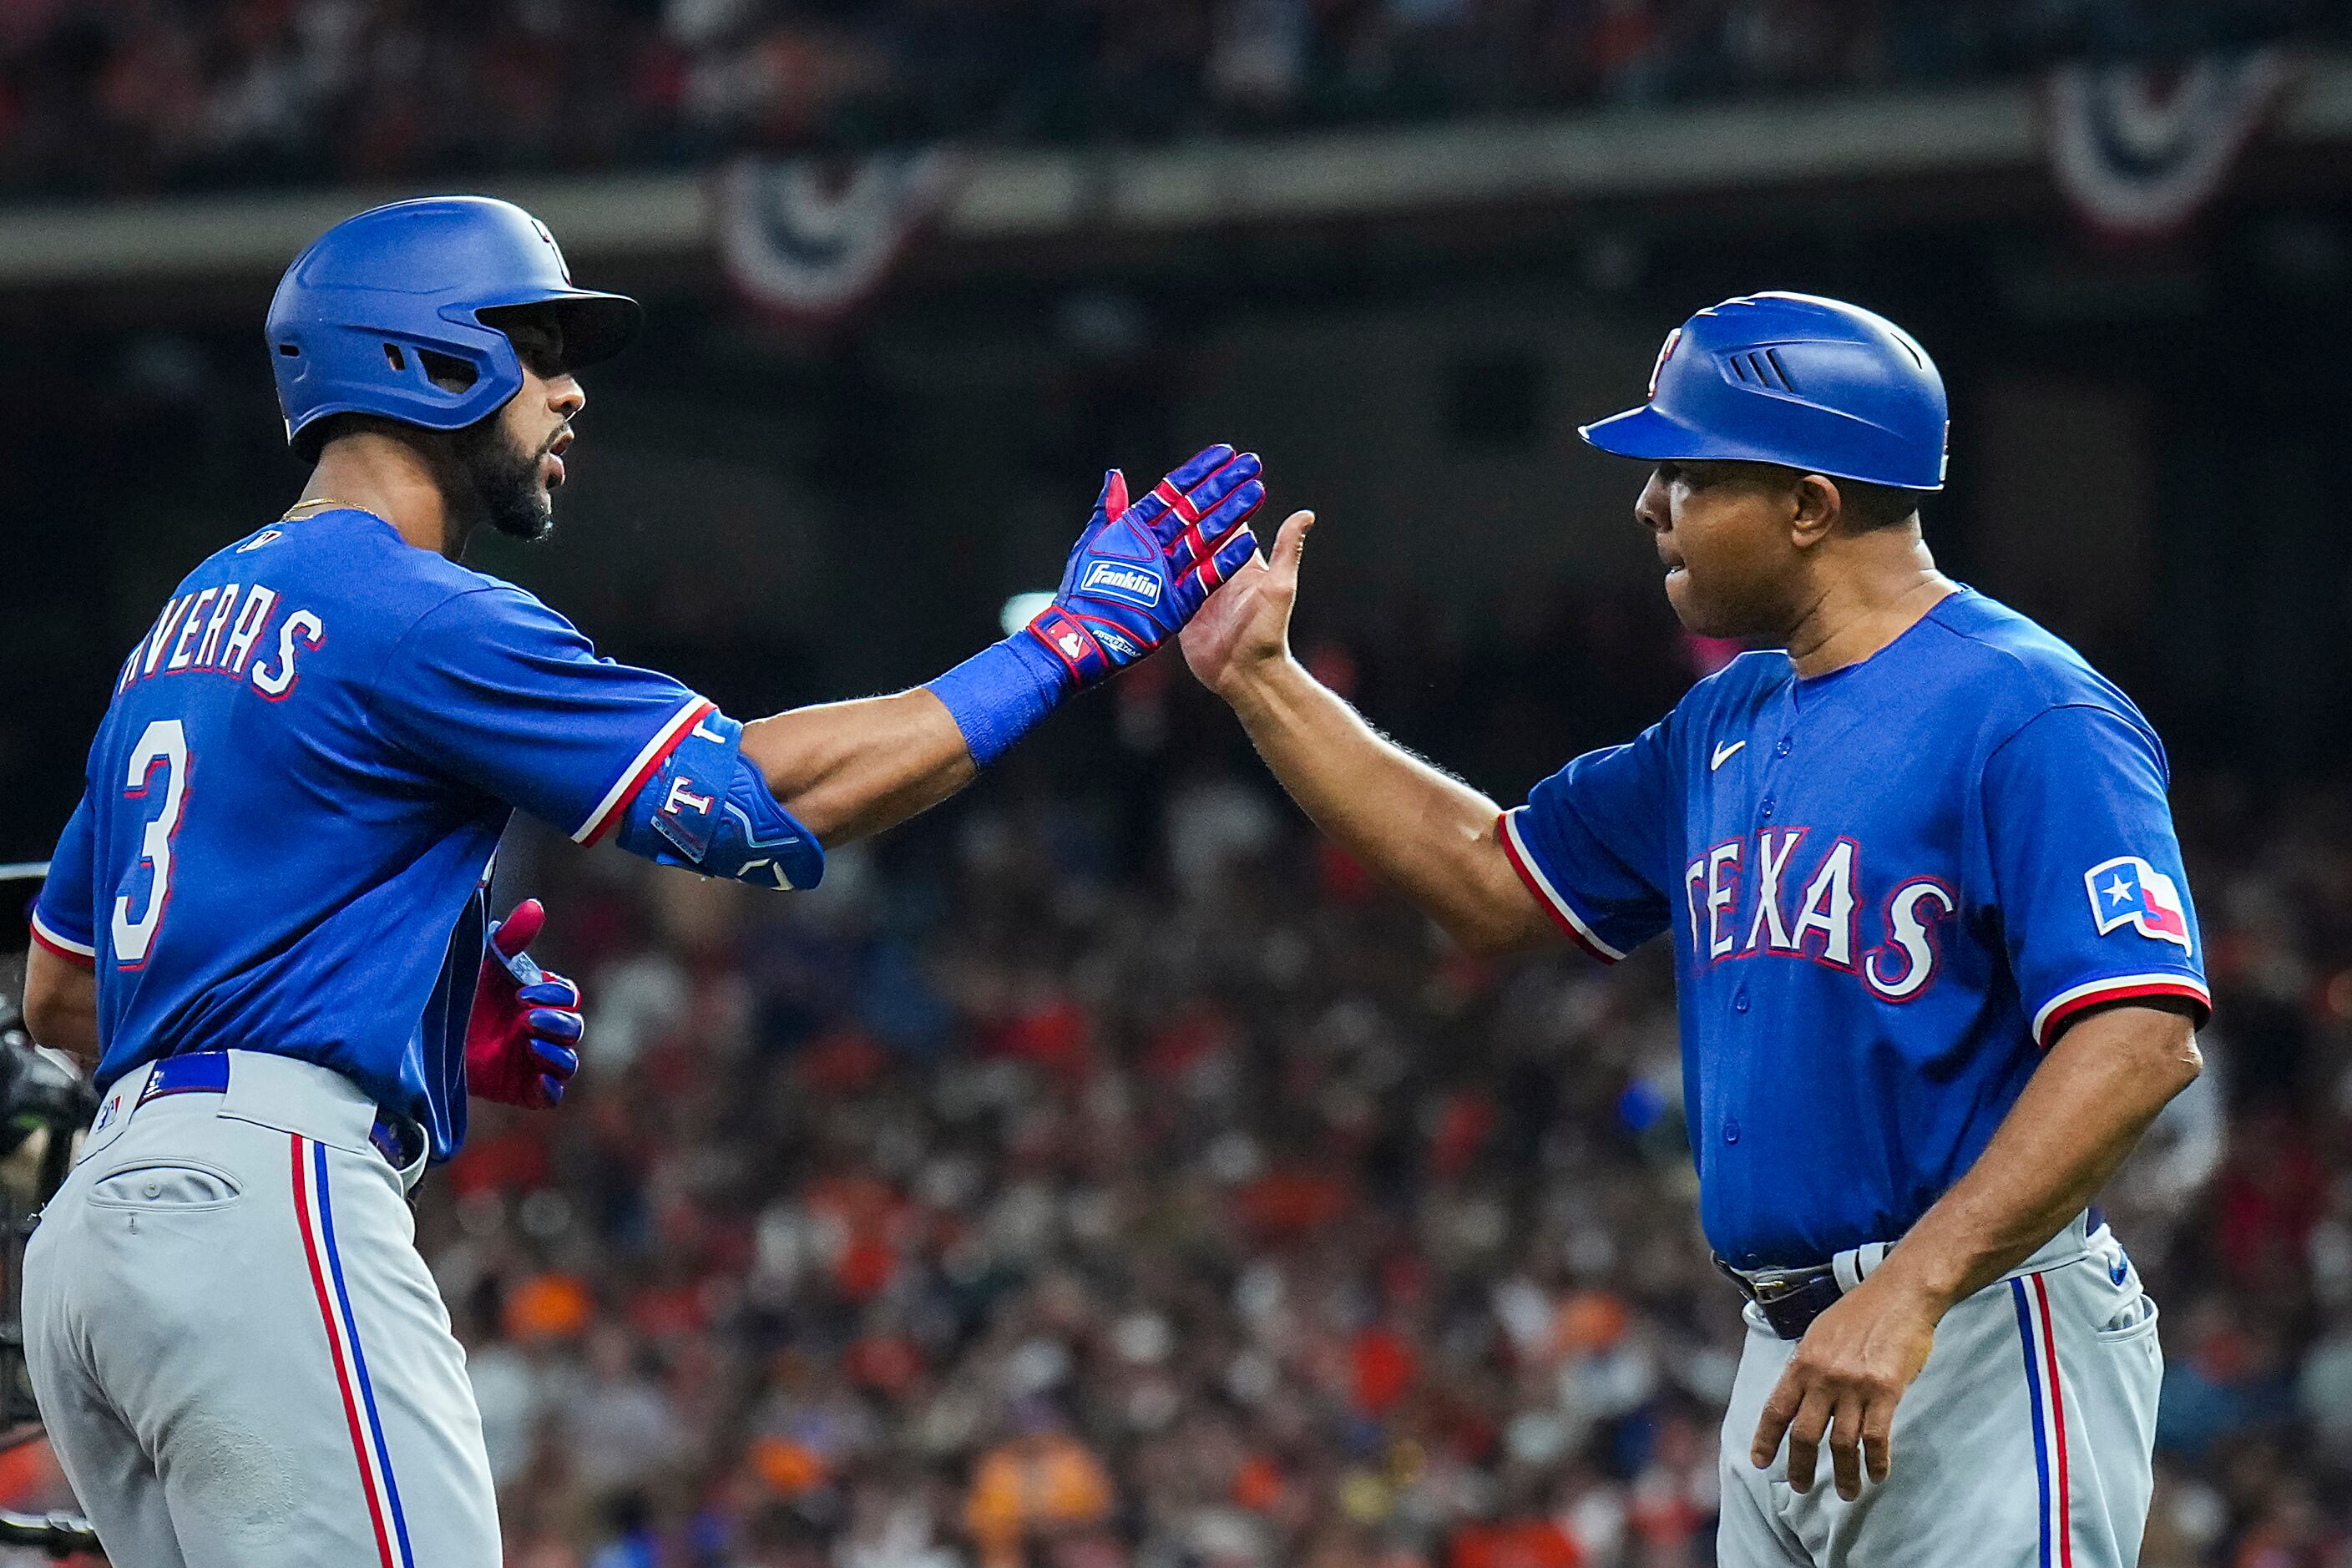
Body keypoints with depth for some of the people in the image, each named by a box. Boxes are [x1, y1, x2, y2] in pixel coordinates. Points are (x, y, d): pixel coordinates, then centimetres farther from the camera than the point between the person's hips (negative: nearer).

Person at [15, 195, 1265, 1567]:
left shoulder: (194, 622, 23)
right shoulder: (412, 616, -6)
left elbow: (58, 994, 26)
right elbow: (767, 794, -10)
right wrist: (1080, 633, -2)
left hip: (96, 1227, 10)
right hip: (267, 1205, -10)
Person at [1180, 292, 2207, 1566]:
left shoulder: (2030, 716, -12)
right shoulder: (1730, 725, 17)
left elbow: (2142, 1040, -22)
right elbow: (1490, 878, 28)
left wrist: (1912, 1290, -29)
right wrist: (1259, 681, 22)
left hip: (1978, 1350, -9)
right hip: (1794, 1362, 9)